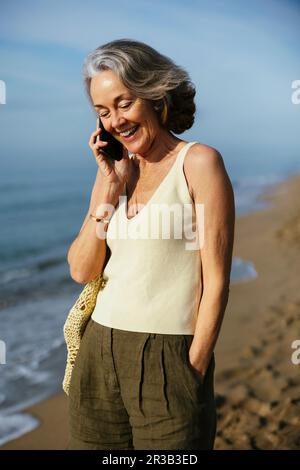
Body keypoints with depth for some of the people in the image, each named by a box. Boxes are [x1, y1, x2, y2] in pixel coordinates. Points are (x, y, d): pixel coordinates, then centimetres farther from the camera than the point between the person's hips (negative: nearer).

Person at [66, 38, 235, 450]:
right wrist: (110, 187, -5)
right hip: (99, 354, 5)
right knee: (91, 443, 15)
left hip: (169, 359, -5)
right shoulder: (113, 170, 9)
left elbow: (216, 281, -10)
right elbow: (82, 271, 2)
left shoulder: (199, 162, -8)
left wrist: (194, 369, -10)